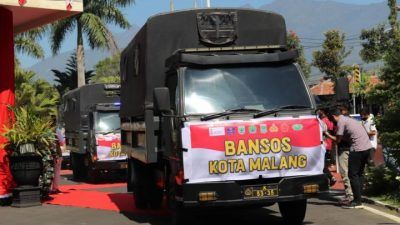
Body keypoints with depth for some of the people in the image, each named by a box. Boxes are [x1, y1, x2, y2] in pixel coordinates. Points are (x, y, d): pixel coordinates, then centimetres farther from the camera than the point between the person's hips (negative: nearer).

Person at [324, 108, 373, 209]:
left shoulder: (341, 121, -4)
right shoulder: (349, 119, 22)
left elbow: (338, 140, -3)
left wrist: (327, 134, 10)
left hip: (358, 149, -9)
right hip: (367, 147, 9)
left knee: (353, 175, -2)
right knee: (359, 174, 16)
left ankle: (357, 202, -2)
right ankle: (358, 199, 19)